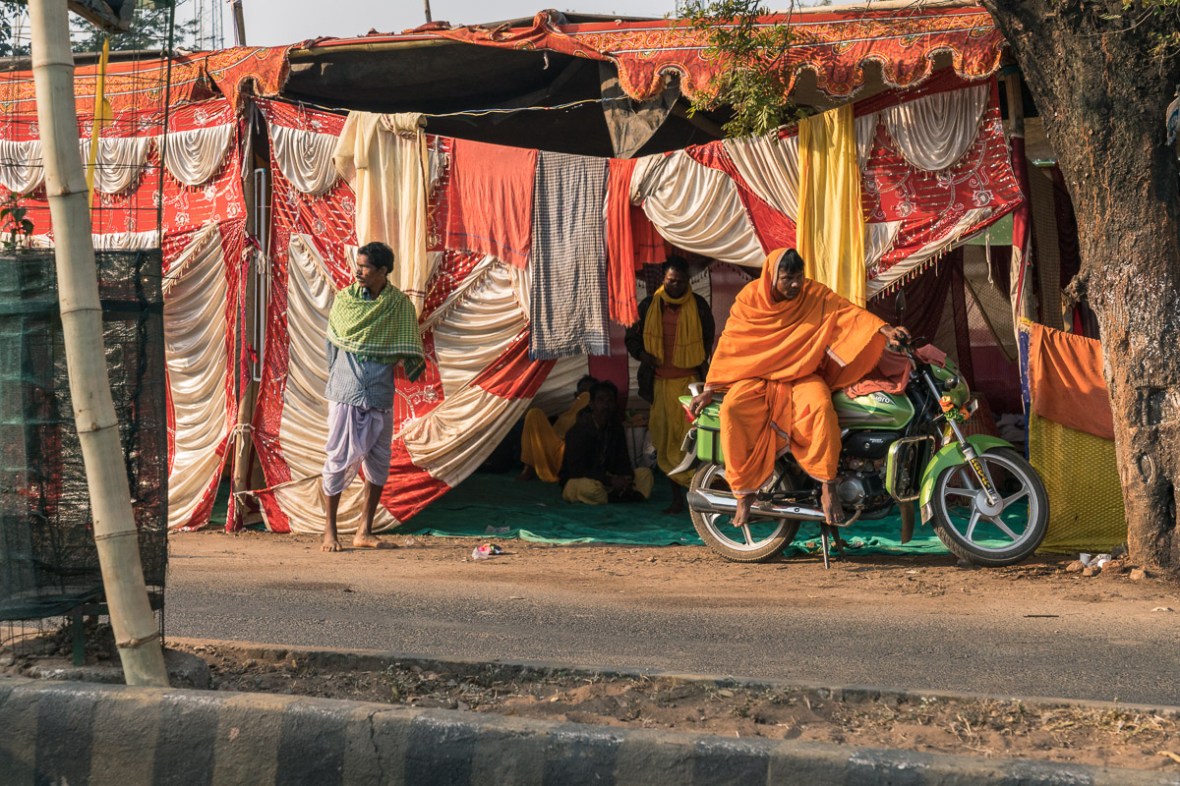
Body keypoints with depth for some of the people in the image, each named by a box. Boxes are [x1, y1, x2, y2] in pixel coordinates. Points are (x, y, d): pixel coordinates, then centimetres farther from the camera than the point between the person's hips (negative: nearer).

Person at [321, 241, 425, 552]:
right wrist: (335, 376, 7)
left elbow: (408, 348, 6)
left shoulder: (400, 304, 2)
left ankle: (365, 532, 15)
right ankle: (329, 531, 6)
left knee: (378, 461, 4)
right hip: (346, 392, -2)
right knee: (340, 458, -4)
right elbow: (332, 340, 11)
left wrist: (415, 364, -10)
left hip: (380, 395, 2)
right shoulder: (345, 298, 2)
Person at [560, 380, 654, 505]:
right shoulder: (578, 431, -19)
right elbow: (576, 470, -23)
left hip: (605, 479, 7)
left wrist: (627, 478, -21)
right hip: (575, 482, -7)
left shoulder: (615, 428, 2)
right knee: (590, 487, -42)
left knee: (645, 473, -4)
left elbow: (623, 462, 5)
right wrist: (610, 481, -29)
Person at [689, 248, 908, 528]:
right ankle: (745, 492, -19)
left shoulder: (816, 295, -4)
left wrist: (884, 329, -34)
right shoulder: (750, 298, -3)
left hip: (802, 376, -1)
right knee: (732, 410, -30)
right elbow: (729, 343, 1)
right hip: (757, 377, 1)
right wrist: (709, 389, 0)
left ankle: (828, 489, -25)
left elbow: (850, 313, -15)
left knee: (821, 406, -34)